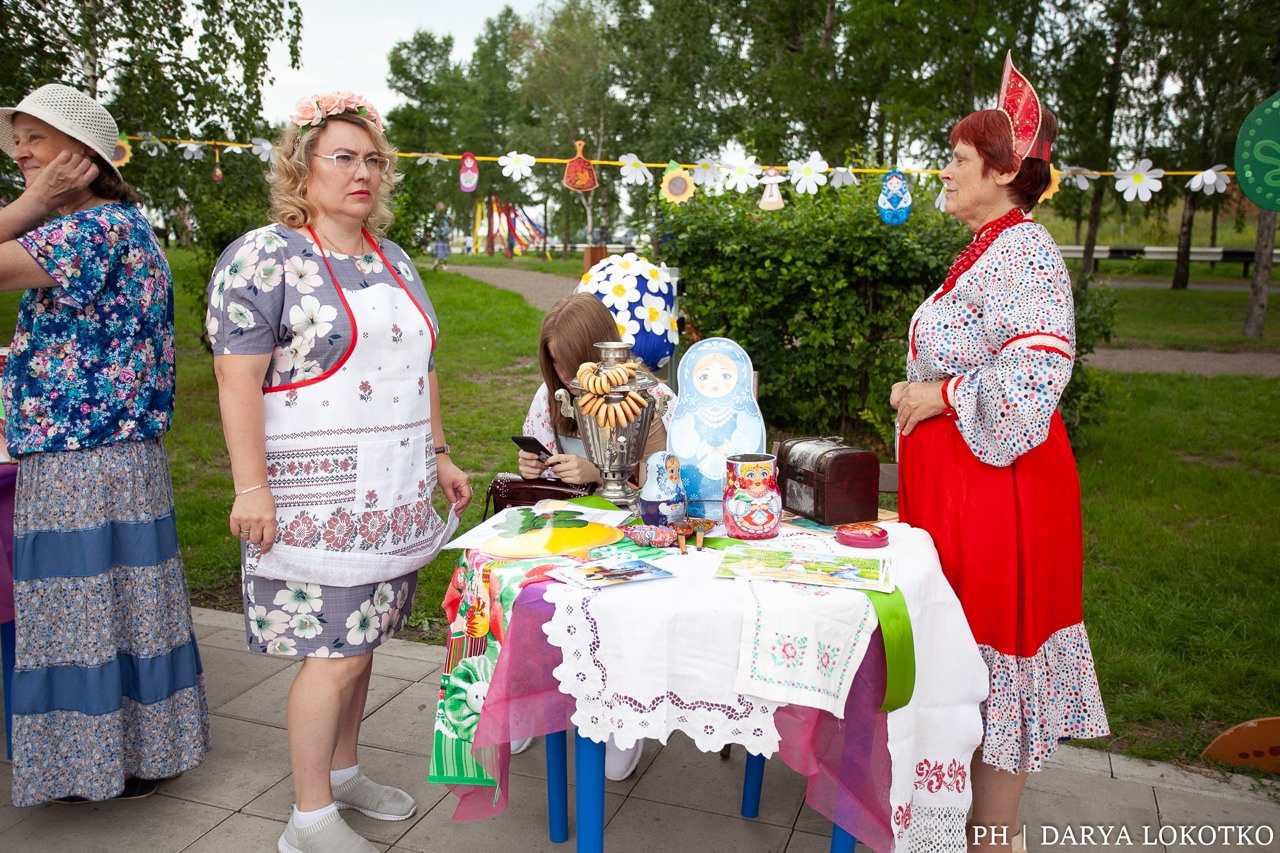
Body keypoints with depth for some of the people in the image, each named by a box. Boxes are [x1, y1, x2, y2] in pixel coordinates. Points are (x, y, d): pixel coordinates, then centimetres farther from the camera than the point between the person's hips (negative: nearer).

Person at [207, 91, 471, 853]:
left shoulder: (394, 261, 15)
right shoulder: (264, 258, -7)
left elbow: (420, 366, 19)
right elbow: (238, 379, -12)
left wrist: (440, 456, 16)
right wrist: (251, 485, -17)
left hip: (393, 494, 7)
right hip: (319, 496, -7)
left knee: (362, 637, 14)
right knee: (334, 650, -4)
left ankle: (343, 770, 32)